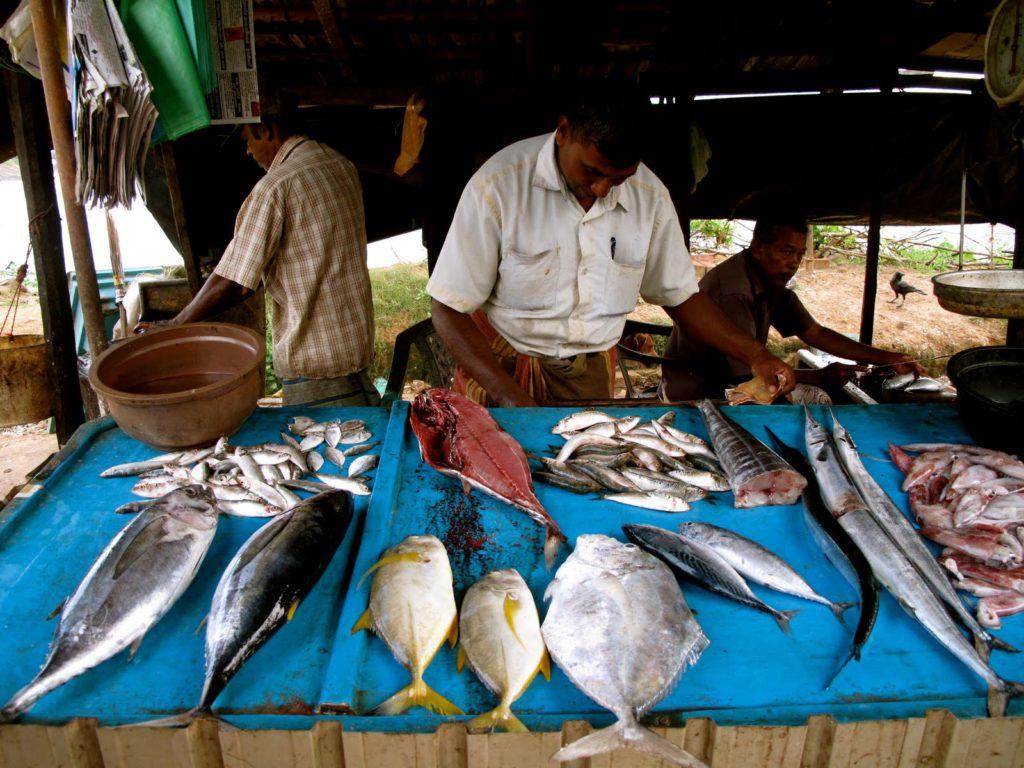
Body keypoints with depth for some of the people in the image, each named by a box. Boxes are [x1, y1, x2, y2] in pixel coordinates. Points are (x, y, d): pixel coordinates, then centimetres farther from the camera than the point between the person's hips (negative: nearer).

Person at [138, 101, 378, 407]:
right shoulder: (342, 166, 8)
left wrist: (173, 327, -2)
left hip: (315, 360, -8)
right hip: (358, 345, 8)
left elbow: (232, 285, -16)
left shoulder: (274, 187, -17)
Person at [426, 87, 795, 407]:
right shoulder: (499, 184, -18)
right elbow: (448, 309, -17)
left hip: (590, 374, 3)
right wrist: (510, 396, -26)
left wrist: (755, 356, -4)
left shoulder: (651, 197, -5)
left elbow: (680, 296, 8)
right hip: (498, 364, -3)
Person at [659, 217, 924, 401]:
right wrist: (820, 377, -21)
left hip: (729, 380, 9)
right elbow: (749, 371, -26)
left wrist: (889, 359, 2)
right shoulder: (734, 294, -28)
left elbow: (816, 334, 6)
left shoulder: (773, 284, 2)